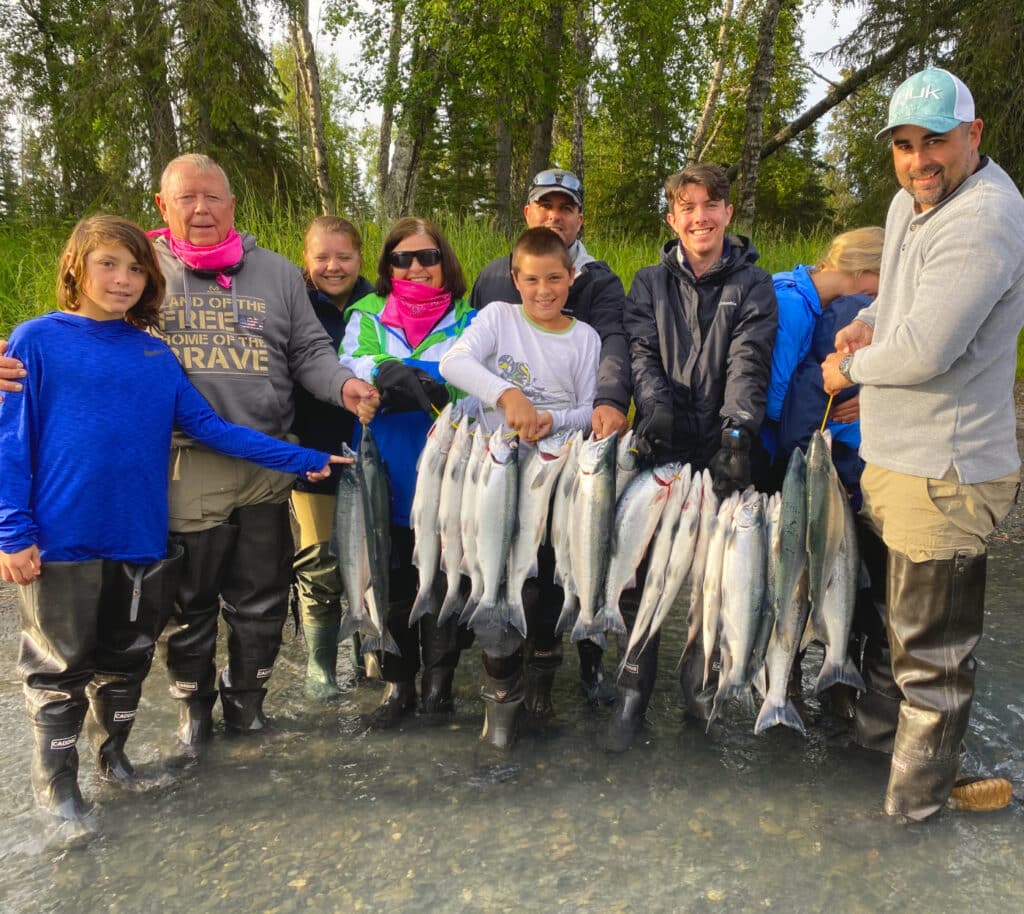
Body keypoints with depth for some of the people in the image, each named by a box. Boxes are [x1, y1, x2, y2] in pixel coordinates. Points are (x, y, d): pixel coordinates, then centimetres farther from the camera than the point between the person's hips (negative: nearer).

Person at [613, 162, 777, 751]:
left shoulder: (753, 284, 6)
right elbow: (642, 351, 0)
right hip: (662, 444, 1)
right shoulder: (650, 283, 13)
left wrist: (738, 431, -25)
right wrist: (655, 405, -21)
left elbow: (749, 362, -8)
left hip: (721, 448, -1)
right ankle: (633, 696, 7)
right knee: (638, 567, -5)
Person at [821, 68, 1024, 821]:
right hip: (893, 456, 11)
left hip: (942, 472, -10)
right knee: (900, 609, 28)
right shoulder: (911, 202, 10)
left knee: (932, 641, 5)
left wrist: (850, 370, -9)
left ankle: (917, 793, 24)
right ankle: (879, 727, 50)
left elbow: (925, 352, -28)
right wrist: (869, 322, 3)